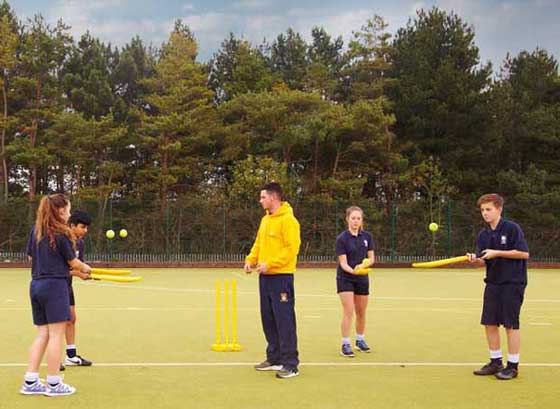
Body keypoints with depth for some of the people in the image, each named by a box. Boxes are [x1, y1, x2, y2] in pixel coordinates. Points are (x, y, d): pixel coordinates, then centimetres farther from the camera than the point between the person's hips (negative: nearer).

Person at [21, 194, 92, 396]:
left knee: (42, 334, 12)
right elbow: (73, 262, -4)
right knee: (56, 334, -1)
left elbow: (31, 257, 16)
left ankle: (30, 382, 11)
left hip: (36, 285, 8)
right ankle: (53, 384, 2)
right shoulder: (61, 234, -11)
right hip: (55, 285, -8)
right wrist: (84, 268, 16)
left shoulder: (36, 231, 9)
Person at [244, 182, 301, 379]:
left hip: (281, 276, -9)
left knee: (284, 320, -8)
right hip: (265, 276, 9)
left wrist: (270, 264, -22)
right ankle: (274, 359, 23)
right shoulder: (265, 220, 15)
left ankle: (290, 364, -4)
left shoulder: (288, 220, -12)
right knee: (268, 319, 13)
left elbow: (292, 248, -18)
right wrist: (251, 260, 6)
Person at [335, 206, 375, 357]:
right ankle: (345, 345, -8)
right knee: (348, 311, -12)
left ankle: (360, 340, 30)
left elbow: (371, 258, 2)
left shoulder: (367, 236, 1)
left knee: (361, 312, 12)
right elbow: (343, 262, -15)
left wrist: (363, 265, -19)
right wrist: (352, 271, -34)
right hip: (345, 278, -4)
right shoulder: (342, 238, -11)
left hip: (362, 278, 4)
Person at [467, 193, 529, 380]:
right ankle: (495, 362, 19)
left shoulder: (512, 228, -10)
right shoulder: (483, 235, 8)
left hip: (512, 283, -6)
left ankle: (513, 365, 8)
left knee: (511, 324, -2)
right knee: (489, 323, 6)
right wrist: (475, 259, -15)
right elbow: (484, 262, 8)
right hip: (493, 283, 6)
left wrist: (496, 253, -19)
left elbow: (524, 253, -15)